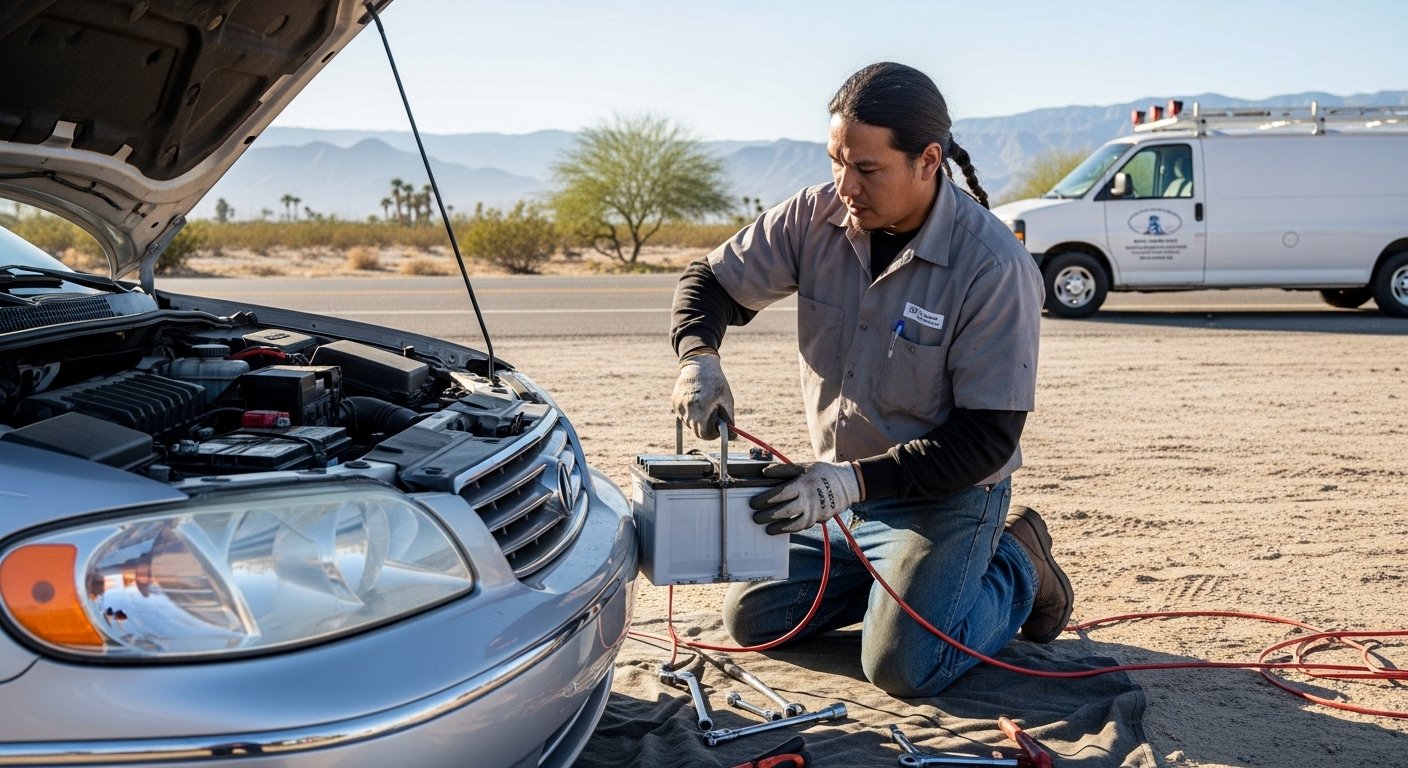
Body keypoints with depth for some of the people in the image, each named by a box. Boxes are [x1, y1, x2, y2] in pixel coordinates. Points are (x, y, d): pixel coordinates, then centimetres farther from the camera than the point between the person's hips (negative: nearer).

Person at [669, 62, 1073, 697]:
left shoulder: (994, 266, -25)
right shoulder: (816, 218, -10)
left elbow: (986, 438, -24)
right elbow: (711, 280, 2)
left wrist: (854, 481, -33)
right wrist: (699, 356, -21)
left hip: (945, 496, -6)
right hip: (835, 484, 6)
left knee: (901, 667, -20)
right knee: (748, 619, 5)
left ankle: (1017, 570, 9)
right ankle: (892, 574, 24)